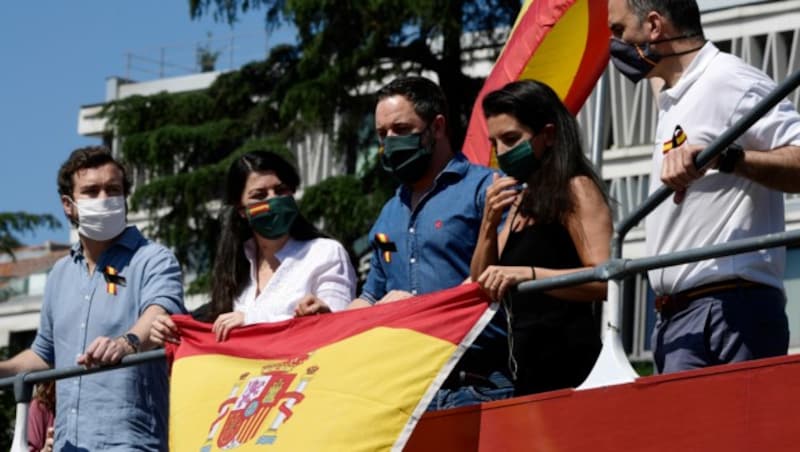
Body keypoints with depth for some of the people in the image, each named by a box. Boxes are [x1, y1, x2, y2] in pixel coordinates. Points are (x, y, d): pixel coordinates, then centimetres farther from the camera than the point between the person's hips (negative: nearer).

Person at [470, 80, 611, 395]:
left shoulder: (576, 189, -3)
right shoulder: (522, 201, 19)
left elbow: (604, 278, -16)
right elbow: (483, 290, 17)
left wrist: (528, 273, -26)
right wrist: (489, 222, 3)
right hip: (528, 367, 7)